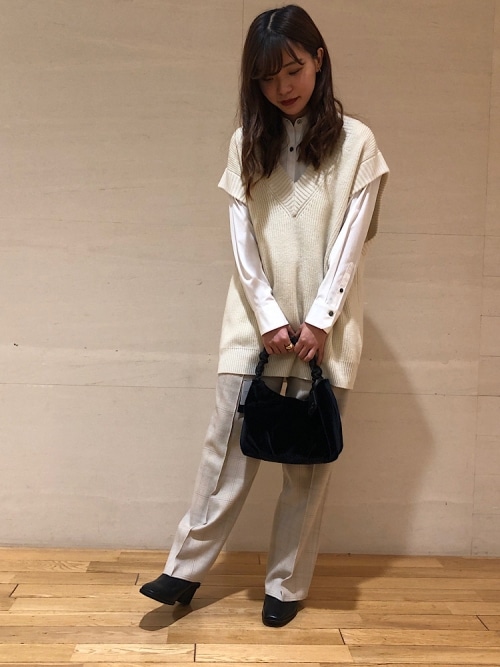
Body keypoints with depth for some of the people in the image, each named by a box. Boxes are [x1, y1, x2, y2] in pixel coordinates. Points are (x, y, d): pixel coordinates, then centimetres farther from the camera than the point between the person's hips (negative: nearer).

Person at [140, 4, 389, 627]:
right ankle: (186, 570, 15)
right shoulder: (247, 143, 6)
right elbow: (242, 242, 1)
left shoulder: (355, 143, 0)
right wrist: (270, 320, -8)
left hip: (324, 324, -1)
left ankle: (286, 584, 19)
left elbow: (350, 243, -5)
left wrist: (318, 321, -12)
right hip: (256, 320, 2)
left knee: (308, 459, 5)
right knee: (228, 445, 3)